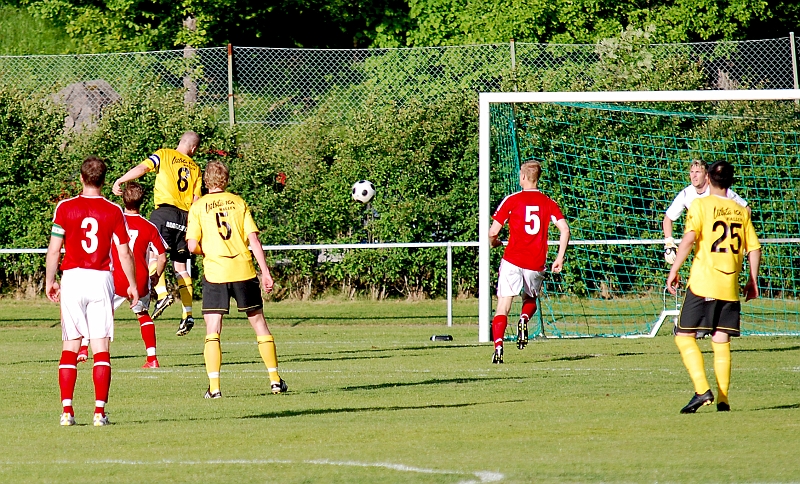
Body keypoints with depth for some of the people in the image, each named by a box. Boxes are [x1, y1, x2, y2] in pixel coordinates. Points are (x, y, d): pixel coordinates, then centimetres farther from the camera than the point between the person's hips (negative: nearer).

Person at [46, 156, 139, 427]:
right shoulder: (114, 211, 0)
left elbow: (54, 250, -1)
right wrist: (132, 285, 15)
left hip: (72, 277, 0)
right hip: (101, 280, 0)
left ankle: (67, 410, -3)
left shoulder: (65, 208, -1)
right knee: (101, 349, 1)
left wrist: (50, 281, 11)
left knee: (70, 347, 4)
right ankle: (100, 411, -5)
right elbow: (124, 254, 3)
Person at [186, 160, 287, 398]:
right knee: (259, 324, 13)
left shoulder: (198, 207, 1)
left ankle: (214, 387, -11)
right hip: (243, 271, 2)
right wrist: (265, 272, 3)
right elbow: (254, 239, 1)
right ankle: (275, 379, 15)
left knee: (212, 332, 0)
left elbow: (192, 246, -5)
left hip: (215, 272, -2)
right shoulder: (239, 202, 6)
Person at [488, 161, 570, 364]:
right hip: (536, 265, 2)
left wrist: (494, 242, 20)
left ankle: (498, 346, -20)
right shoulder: (548, 203, 6)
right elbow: (565, 229, -5)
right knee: (530, 300, 26)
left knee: (503, 308, 0)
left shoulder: (512, 200, -1)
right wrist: (560, 258, 2)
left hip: (512, 261, -2)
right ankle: (524, 319, -7)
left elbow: (493, 233, -4)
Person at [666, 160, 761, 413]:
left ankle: (702, 389, -14)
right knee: (721, 342, 9)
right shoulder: (741, 211, 10)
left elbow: (689, 238, -15)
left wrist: (674, 269, -9)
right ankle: (723, 399, 2)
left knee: (684, 336, 2)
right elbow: (754, 248, 9)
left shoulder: (701, 205, -2)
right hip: (730, 286, 4)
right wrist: (753, 281, 19)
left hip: (702, 283, -4)